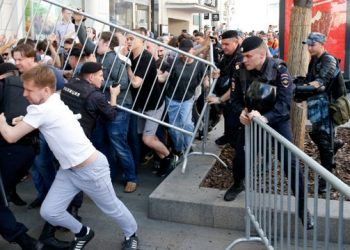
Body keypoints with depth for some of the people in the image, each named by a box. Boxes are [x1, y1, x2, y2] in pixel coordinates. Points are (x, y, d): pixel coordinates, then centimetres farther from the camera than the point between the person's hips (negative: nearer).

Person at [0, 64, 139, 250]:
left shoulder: (42, 110, -25)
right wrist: (25, 122, 6)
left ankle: (131, 235, 39)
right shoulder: (52, 103, 3)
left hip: (91, 169, -9)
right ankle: (83, 233, 31)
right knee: (49, 212, 7)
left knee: (111, 208, 13)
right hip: (68, 170, 9)